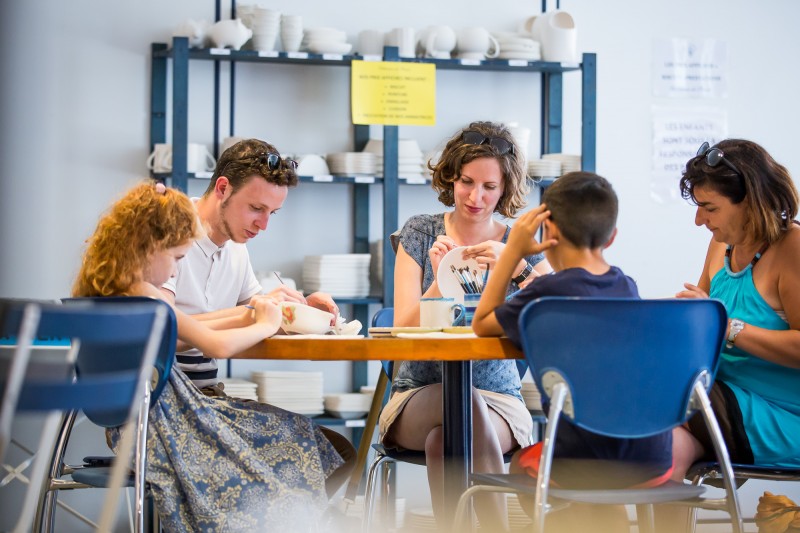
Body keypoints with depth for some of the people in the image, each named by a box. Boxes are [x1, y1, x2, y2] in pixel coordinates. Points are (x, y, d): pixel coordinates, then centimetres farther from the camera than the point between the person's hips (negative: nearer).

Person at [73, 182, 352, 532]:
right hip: (162, 422, -10)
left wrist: (245, 319, 11)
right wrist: (264, 326, -4)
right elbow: (218, 346, -22)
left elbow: (187, 333, 17)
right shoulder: (142, 293, -21)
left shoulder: (104, 288, 8)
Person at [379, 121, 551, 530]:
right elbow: (403, 332, -2)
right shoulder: (420, 234, 6)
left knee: (442, 440, -34)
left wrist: (518, 270, -23)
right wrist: (439, 279, -17)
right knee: (467, 405, -35)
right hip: (420, 397, 0)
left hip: (498, 398, 0)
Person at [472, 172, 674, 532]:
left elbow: (482, 326, 5)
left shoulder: (546, 293, -11)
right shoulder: (627, 287, 5)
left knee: (522, 464, 28)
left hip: (585, 462, -5)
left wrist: (512, 251, 1)